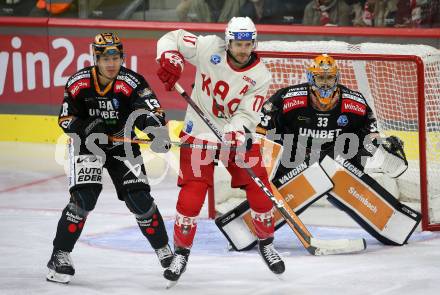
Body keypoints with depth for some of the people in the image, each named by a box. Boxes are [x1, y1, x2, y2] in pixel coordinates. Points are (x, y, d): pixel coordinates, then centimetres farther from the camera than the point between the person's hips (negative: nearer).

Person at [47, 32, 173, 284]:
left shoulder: (132, 82, -18)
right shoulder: (79, 83, -14)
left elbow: (151, 110, -27)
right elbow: (66, 119, -5)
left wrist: (159, 132, -48)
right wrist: (86, 127, -24)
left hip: (122, 145, 1)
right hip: (86, 144, -1)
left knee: (139, 198, -5)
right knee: (84, 198, -17)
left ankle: (163, 247, 16)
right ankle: (60, 255, -7)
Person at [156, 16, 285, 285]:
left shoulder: (260, 76, -13)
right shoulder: (210, 48, -14)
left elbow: (247, 115, -18)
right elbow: (173, 39, -4)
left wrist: (235, 137, -37)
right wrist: (170, 61, -23)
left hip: (237, 135, 1)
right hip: (200, 134, -1)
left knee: (259, 190, 0)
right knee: (191, 197, -9)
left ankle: (266, 243, 26)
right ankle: (181, 253, 8)